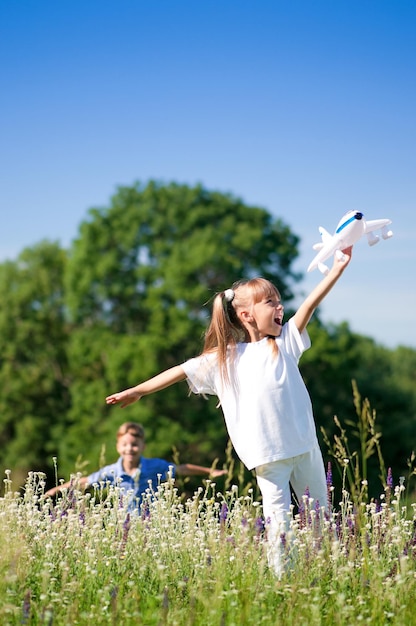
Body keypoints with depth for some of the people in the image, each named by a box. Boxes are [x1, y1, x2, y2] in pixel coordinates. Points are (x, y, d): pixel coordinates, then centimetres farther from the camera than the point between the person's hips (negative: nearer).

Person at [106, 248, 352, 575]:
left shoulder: (286, 341, 7)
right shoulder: (225, 358, 3)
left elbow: (310, 303, 0)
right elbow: (182, 371, 7)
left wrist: (338, 267, -7)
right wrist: (137, 391, 8)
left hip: (304, 445, 3)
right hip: (267, 454, -2)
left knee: (318, 510, 9)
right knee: (277, 514, -5)